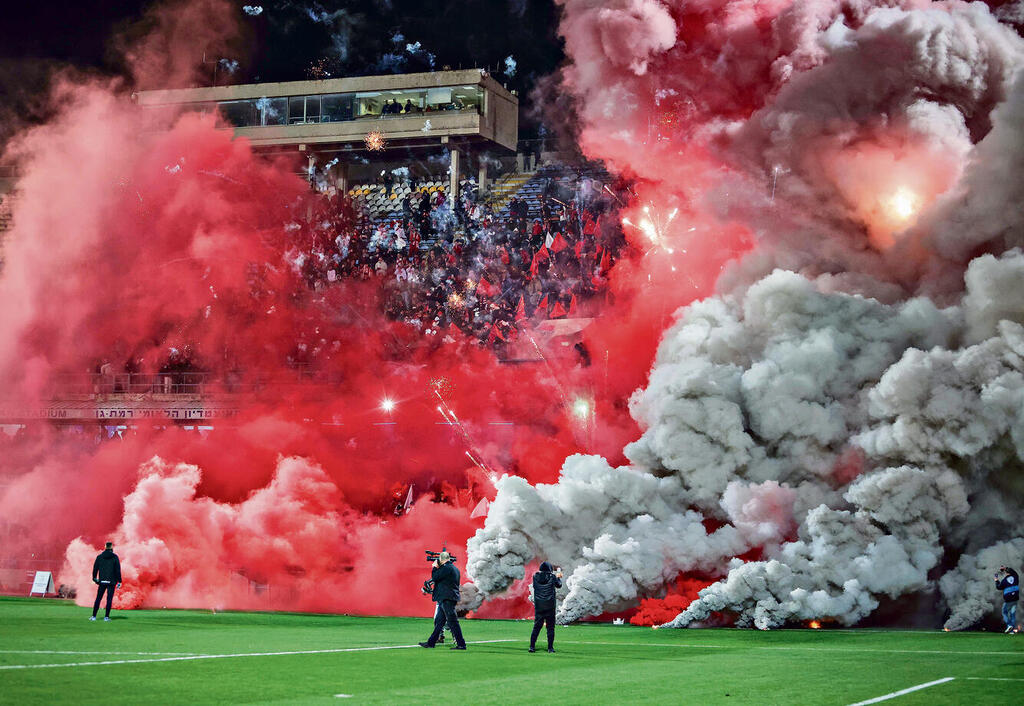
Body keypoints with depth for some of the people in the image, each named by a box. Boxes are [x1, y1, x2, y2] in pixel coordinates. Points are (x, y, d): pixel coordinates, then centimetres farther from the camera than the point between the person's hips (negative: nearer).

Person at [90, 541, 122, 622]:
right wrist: (119, 581, 0)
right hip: (111, 582, -2)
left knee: (98, 598, 8)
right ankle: (106, 617, -3)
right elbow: (118, 570, -4)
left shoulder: (99, 557, 4)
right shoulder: (115, 557, -3)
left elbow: (95, 568, 6)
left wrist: (94, 578, 19)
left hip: (102, 581, 2)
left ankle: (94, 616, 6)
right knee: (109, 599, 1)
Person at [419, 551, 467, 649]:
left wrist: (435, 567, 3)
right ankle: (431, 642, 19)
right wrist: (437, 568, 18)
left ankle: (461, 644, -8)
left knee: (452, 622, -8)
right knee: (439, 621, 14)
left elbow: (434, 577, -12)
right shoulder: (454, 568, 17)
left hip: (447, 599, -10)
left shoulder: (446, 568, -14)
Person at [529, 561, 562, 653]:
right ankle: (550, 648, 2)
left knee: (536, 626, 8)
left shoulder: (535, 576, -1)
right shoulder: (552, 577, -7)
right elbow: (559, 585, 8)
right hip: (549, 606, -2)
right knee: (550, 627, 4)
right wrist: (558, 577, 29)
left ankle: (532, 646, 2)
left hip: (538, 606, 2)